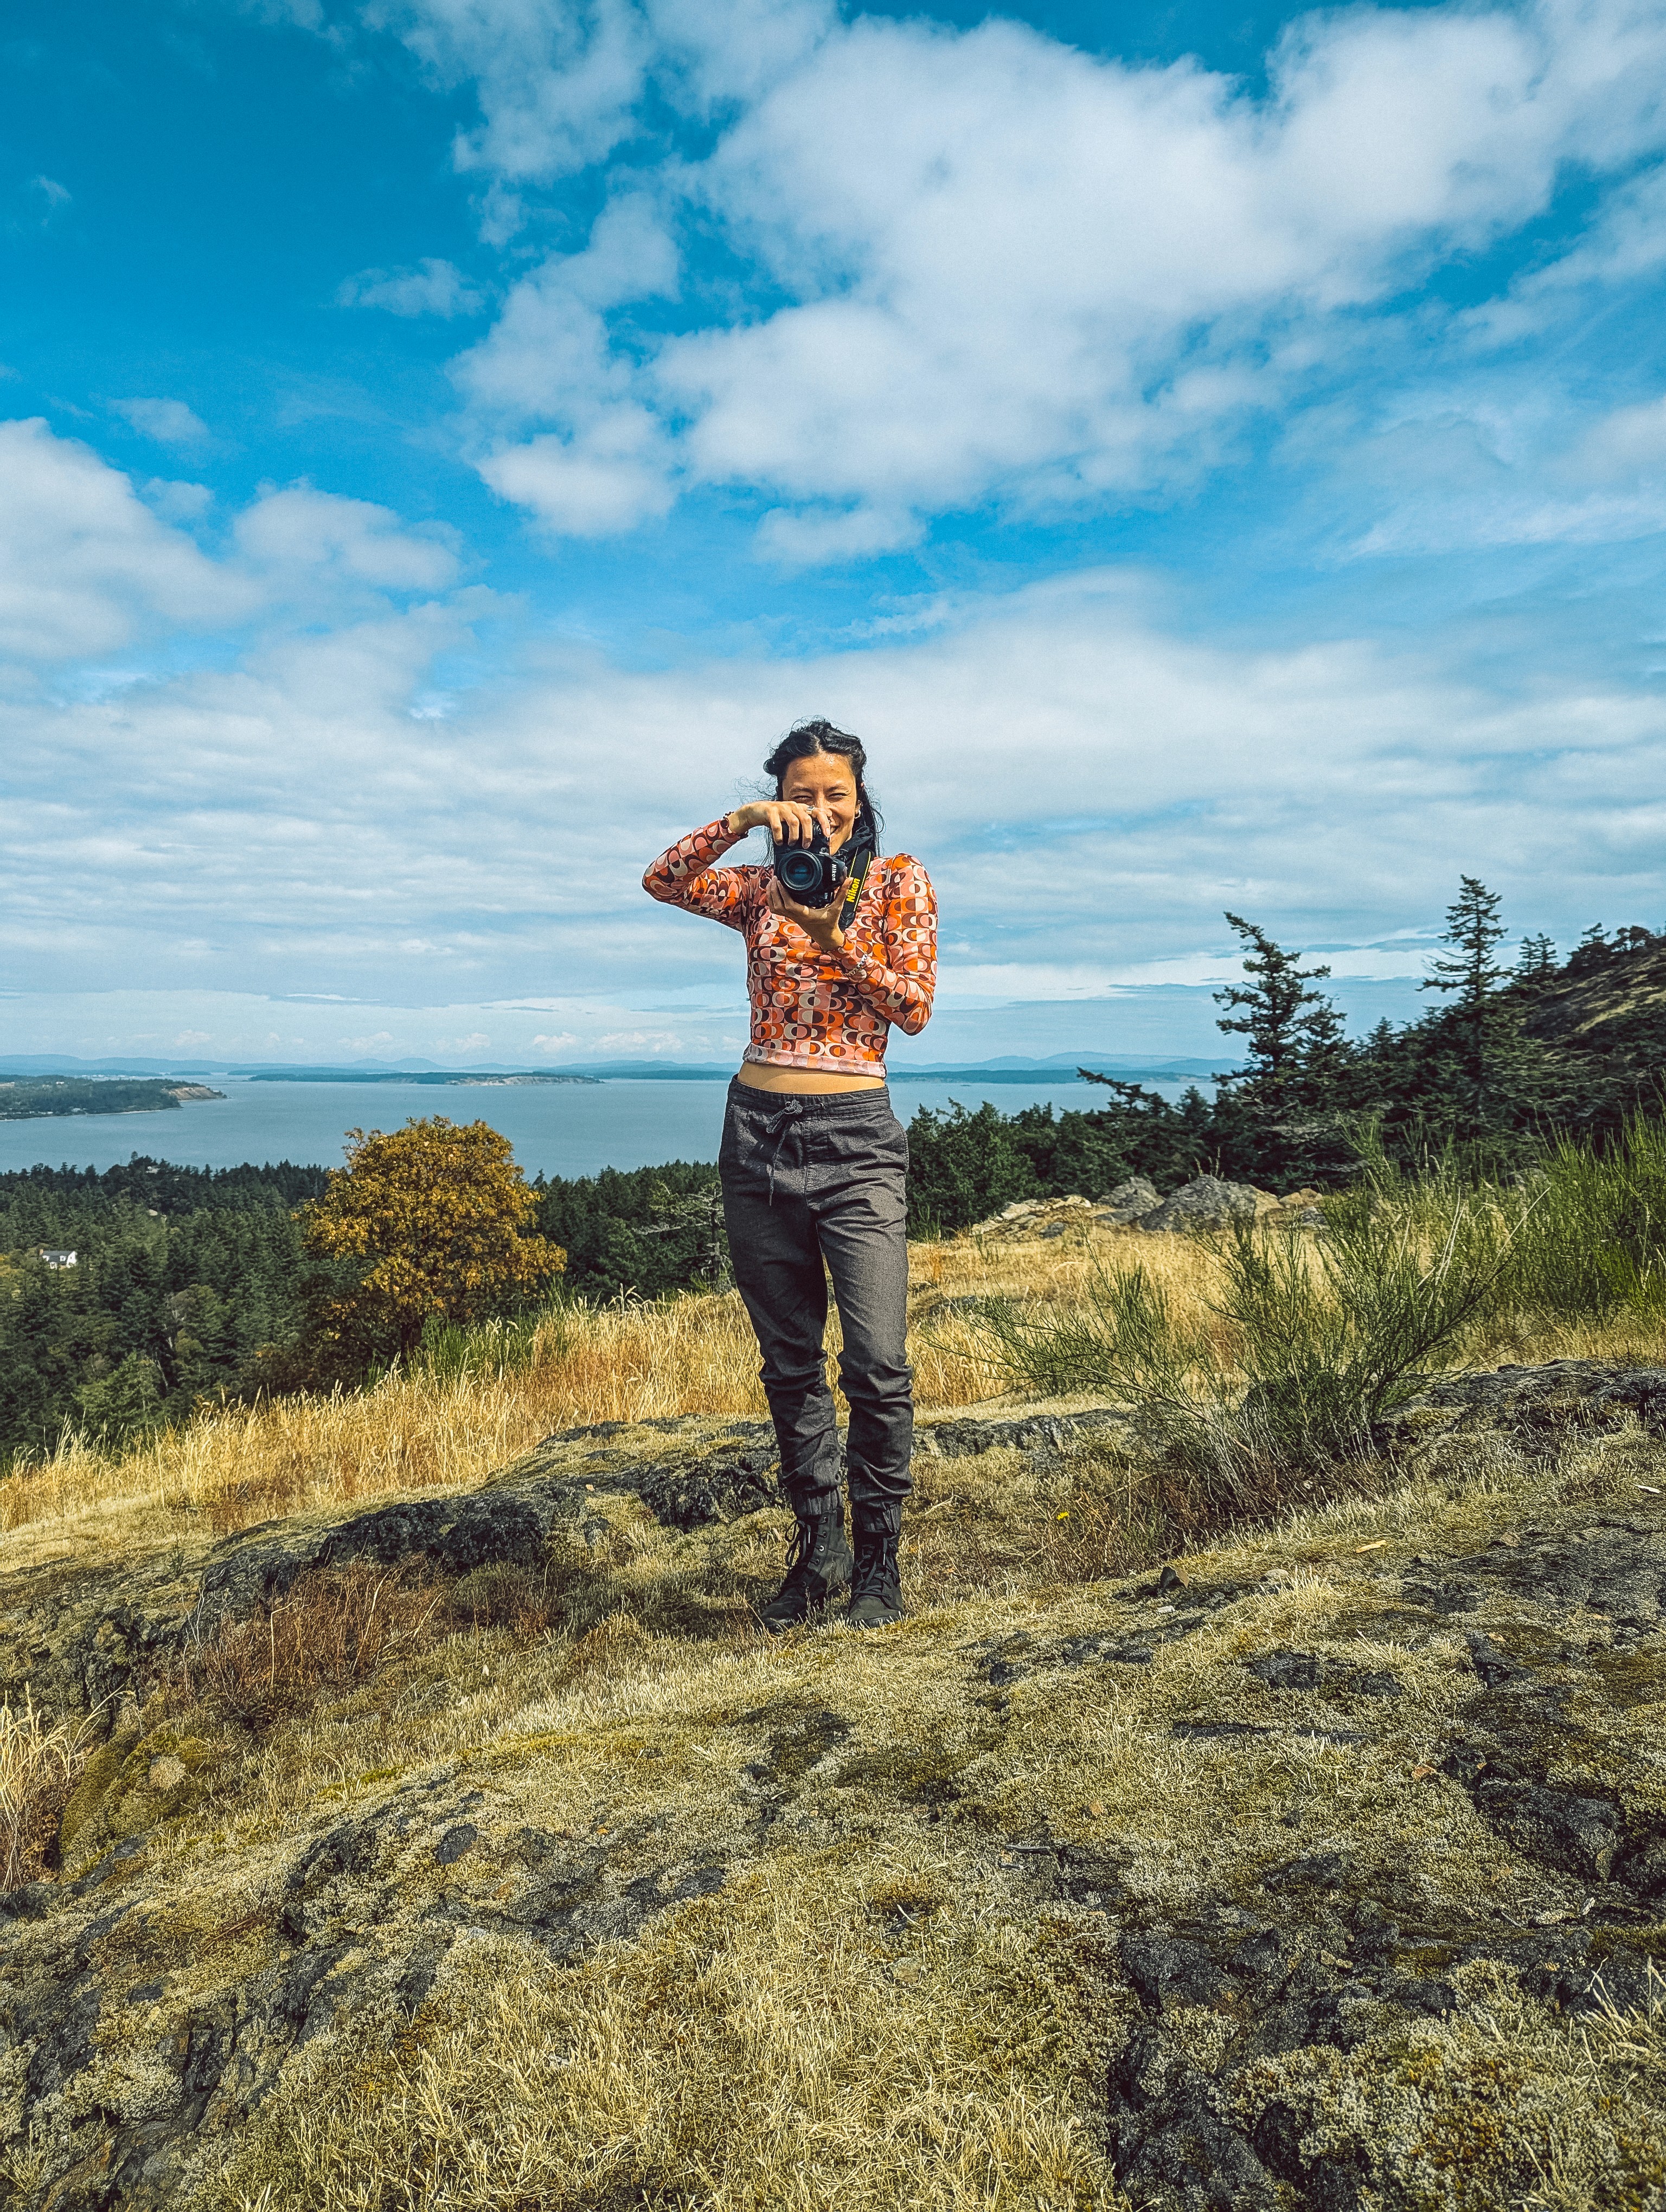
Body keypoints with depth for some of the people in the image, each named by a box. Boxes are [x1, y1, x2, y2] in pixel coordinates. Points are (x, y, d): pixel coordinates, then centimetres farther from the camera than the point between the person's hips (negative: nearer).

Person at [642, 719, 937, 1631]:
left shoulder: (898, 881, 6)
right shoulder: (761, 889, 13)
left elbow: (915, 1008, -3)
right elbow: (662, 880, -1)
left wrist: (835, 935, -15)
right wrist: (741, 820, -12)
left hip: (855, 1137, -3)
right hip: (758, 1133, 3)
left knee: (878, 1361, -11)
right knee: (789, 1362, 10)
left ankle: (877, 1559, 9)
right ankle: (817, 1549, 24)